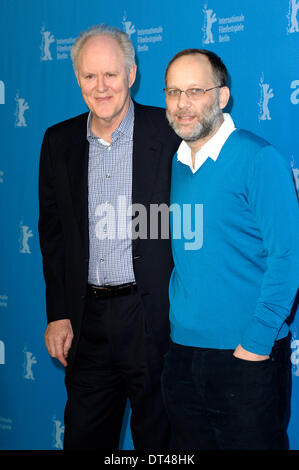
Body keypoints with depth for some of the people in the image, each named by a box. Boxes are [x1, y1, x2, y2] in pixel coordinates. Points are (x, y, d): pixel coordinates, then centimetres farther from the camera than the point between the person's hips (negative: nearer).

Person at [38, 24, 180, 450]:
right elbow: (52, 230, 9)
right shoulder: (59, 142, 6)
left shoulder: (170, 133, -6)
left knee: (158, 436, 10)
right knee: (84, 437, 14)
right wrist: (58, 314, 5)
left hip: (154, 316, -3)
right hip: (87, 322, 4)